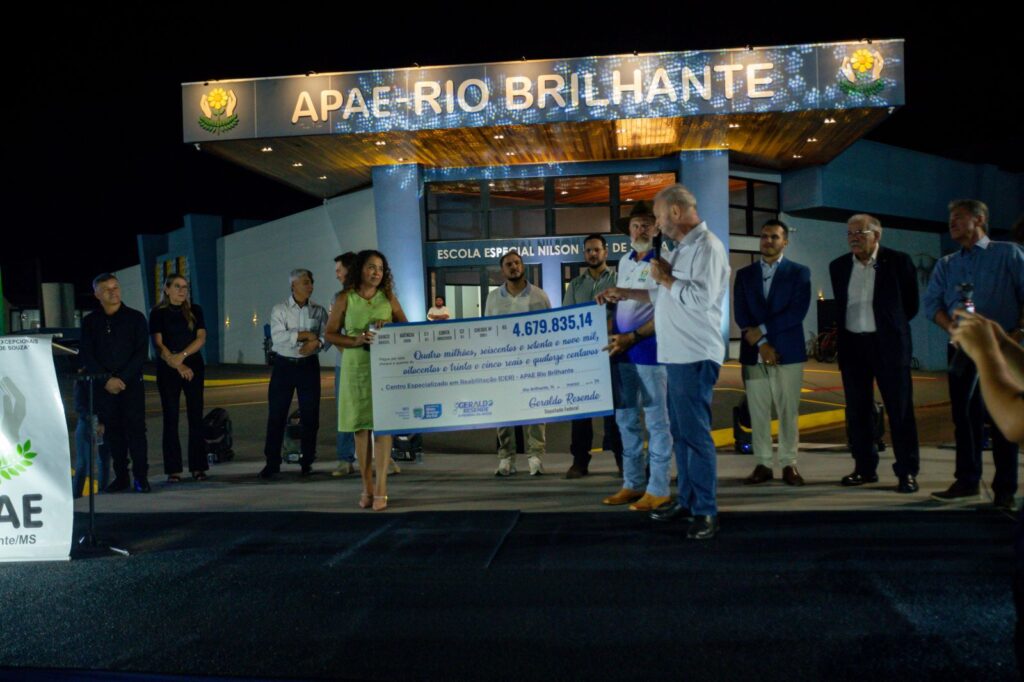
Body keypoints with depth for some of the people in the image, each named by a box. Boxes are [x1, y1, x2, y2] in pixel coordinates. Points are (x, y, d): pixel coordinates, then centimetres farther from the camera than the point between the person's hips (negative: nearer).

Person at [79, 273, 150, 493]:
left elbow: (141, 352, -3)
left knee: (135, 428, -6)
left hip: (131, 384, -2)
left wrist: (122, 378, -12)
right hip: (103, 386, 2)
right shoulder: (90, 322, 9)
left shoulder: (135, 318, 3)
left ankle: (141, 477, -1)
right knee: (112, 431, 3)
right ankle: (121, 477, 11)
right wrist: (106, 380, -8)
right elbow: (86, 356, 4)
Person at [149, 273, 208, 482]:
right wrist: (177, 365, -15)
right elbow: (158, 344, -5)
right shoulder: (158, 313, 3)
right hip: (167, 370, -2)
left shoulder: (195, 311, 9)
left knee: (196, 417, 0)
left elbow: (201, 338, 0)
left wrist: (181, 356, -13)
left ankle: (198, 467, 4)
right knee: (170, 418, -1)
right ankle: (173, 469, 2)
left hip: (193, 367, 2)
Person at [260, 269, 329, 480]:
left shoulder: (319, 311, 8)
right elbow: (278, 336, -12)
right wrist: (306, 335, -13)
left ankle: (307, 462, 14)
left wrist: (315, 343, -22)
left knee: (310, 415, 3)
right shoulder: (280, 310, 2)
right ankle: (272, 463, 4)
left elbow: (327, 336, -2)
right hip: (284, 365, -1)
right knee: (276, 415, -2)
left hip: (309, 365, 2)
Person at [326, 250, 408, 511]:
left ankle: (381, 490, -4)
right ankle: (367, 487, 13)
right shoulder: (346, 298, 5)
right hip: (356, 367, 0)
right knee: (361, 427, 4)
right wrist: (355, 341, -13)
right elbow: (331, 333, 4)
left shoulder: (388, 298, 10)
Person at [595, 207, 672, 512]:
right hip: (621, 351, 8)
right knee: (626, 419, 11)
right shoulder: (624, 262, 14)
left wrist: (632, 337, -19)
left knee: (656, 421, -1)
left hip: (649, 351, -7)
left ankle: (658, 489, 6)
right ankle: (633, 484, 21)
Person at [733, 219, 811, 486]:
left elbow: (797, 312, -7)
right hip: (753, 352, 2)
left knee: (788, 411, 1)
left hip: (788, 351, -2)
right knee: (758, 411, 2)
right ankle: (763, 464, 8)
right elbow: (740, 314, 3)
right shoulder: (744, 274, 12)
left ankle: (789, 464, 8)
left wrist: (762, 330, -11)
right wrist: (761, 343, -9)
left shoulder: (799, 272, 5)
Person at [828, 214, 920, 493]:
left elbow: (911, 303, 5)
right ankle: (865, 467, 18)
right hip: (852, 345, 4)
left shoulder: (898, 261, -3)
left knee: (900, 409, -2)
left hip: (888, 344, -4)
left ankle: (907, 472, 3)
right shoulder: (839, 266, 8)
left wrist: (890, 326, 9)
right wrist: (841, 337, 12)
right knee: (857, 410, 8)